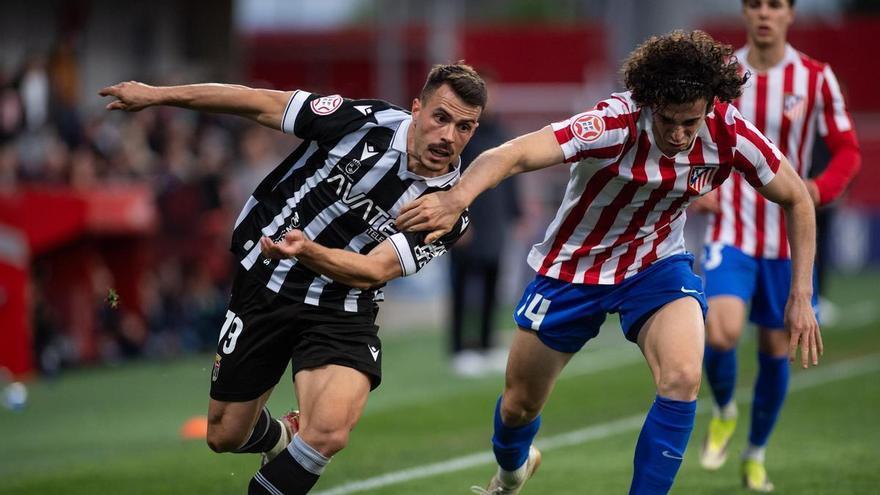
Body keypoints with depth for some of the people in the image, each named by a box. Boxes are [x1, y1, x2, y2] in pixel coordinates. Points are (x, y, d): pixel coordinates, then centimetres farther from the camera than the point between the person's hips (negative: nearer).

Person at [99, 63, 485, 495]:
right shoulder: (369, 121, -15)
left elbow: (373, 271, -21)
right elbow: (261, 104, -6)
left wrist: (307, 252, -41)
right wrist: (157, 95, -3)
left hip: (340, 310, -1)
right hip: (262, 285, 1)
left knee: (328, 430, -28)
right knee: (225, 437, 11)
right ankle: (279, 435, 47)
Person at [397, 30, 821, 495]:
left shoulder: (729, 134, -22)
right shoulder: (616, 124, -33)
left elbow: (796, 199, -5)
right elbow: (515, 153, -46)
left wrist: (800, 295, -11)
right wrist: (456, 198, -64)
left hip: (656, 264, 2)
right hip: (574, 265, -1)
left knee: (682, 379, -27)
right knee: (520, 404, 14)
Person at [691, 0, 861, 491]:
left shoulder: (816, 79, -4)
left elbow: (847, 151, 0)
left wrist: (819, 189, -20)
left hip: (788, 237, 1)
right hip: (730, 232, -1)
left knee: (775, 348, 7)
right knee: (721, 332, -22)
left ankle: (756, 455, 28)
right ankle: (724, 411, 10)